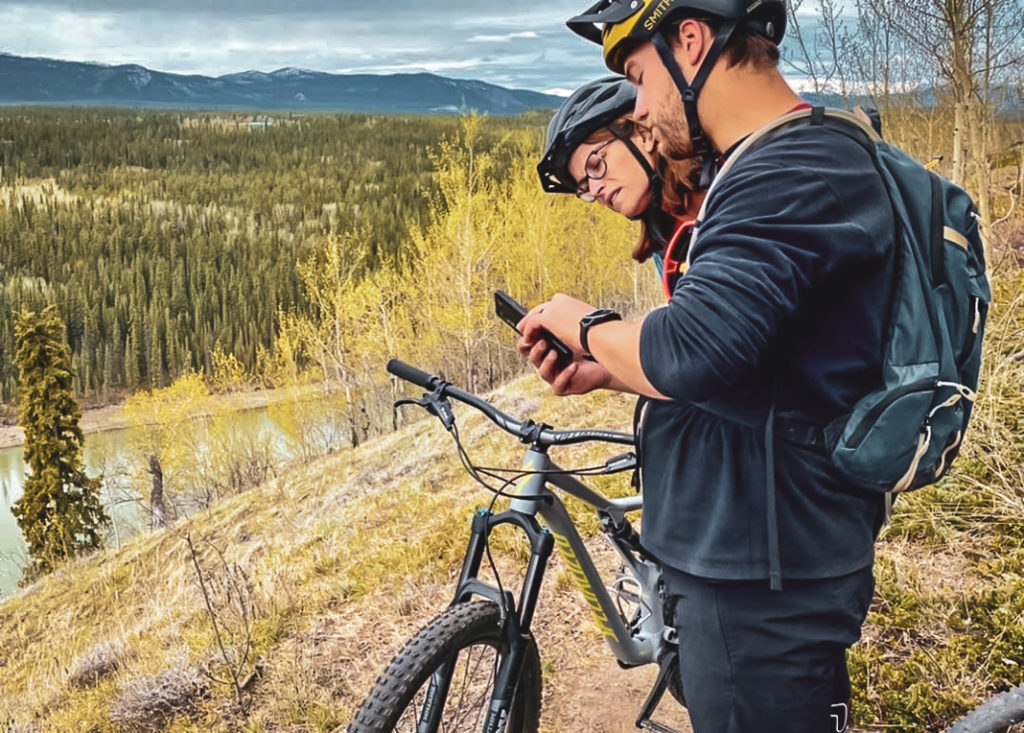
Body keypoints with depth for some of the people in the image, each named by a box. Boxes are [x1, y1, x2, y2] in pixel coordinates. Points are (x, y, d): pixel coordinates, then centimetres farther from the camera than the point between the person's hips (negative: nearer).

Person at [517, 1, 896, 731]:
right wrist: (612, 371, 6)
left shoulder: (799, 171, -21)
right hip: (752, 550, 10)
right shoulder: (779, 166, 13)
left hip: (764, 580, -10)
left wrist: (587, 326, -13)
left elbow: (692, 352, -33)